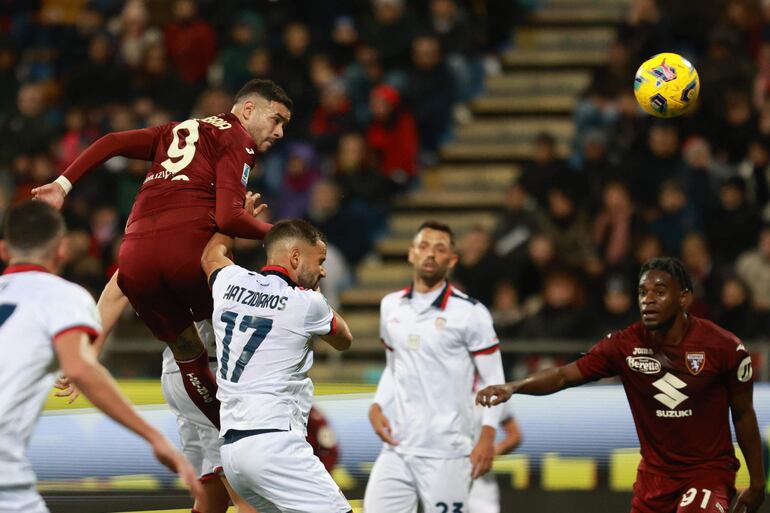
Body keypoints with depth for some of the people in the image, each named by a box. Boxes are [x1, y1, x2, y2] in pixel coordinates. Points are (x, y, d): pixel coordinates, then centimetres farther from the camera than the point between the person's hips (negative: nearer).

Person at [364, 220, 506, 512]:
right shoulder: (391, 306, 11)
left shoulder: (469, 313, -6)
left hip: (447, 453, -5)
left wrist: (487, 436, -12)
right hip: (398, 448, 5)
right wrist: (377, 406, 8)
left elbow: (493, 380, -3)